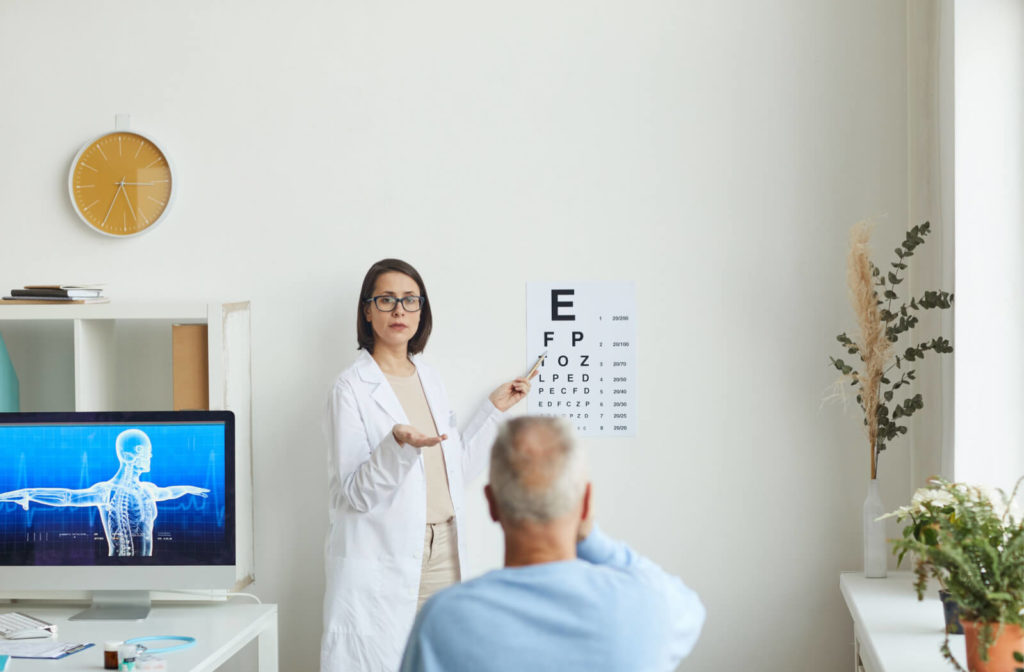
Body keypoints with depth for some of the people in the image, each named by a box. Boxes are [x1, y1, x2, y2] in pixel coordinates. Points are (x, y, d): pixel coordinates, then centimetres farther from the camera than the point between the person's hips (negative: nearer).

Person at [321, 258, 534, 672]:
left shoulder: (430, 380, 14)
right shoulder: (352, 389, -7)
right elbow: (354, 494, -12)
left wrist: (495, 409, 16)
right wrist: (398, 446, -27)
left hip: (442, 552, 6)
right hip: (382, 558, -6)